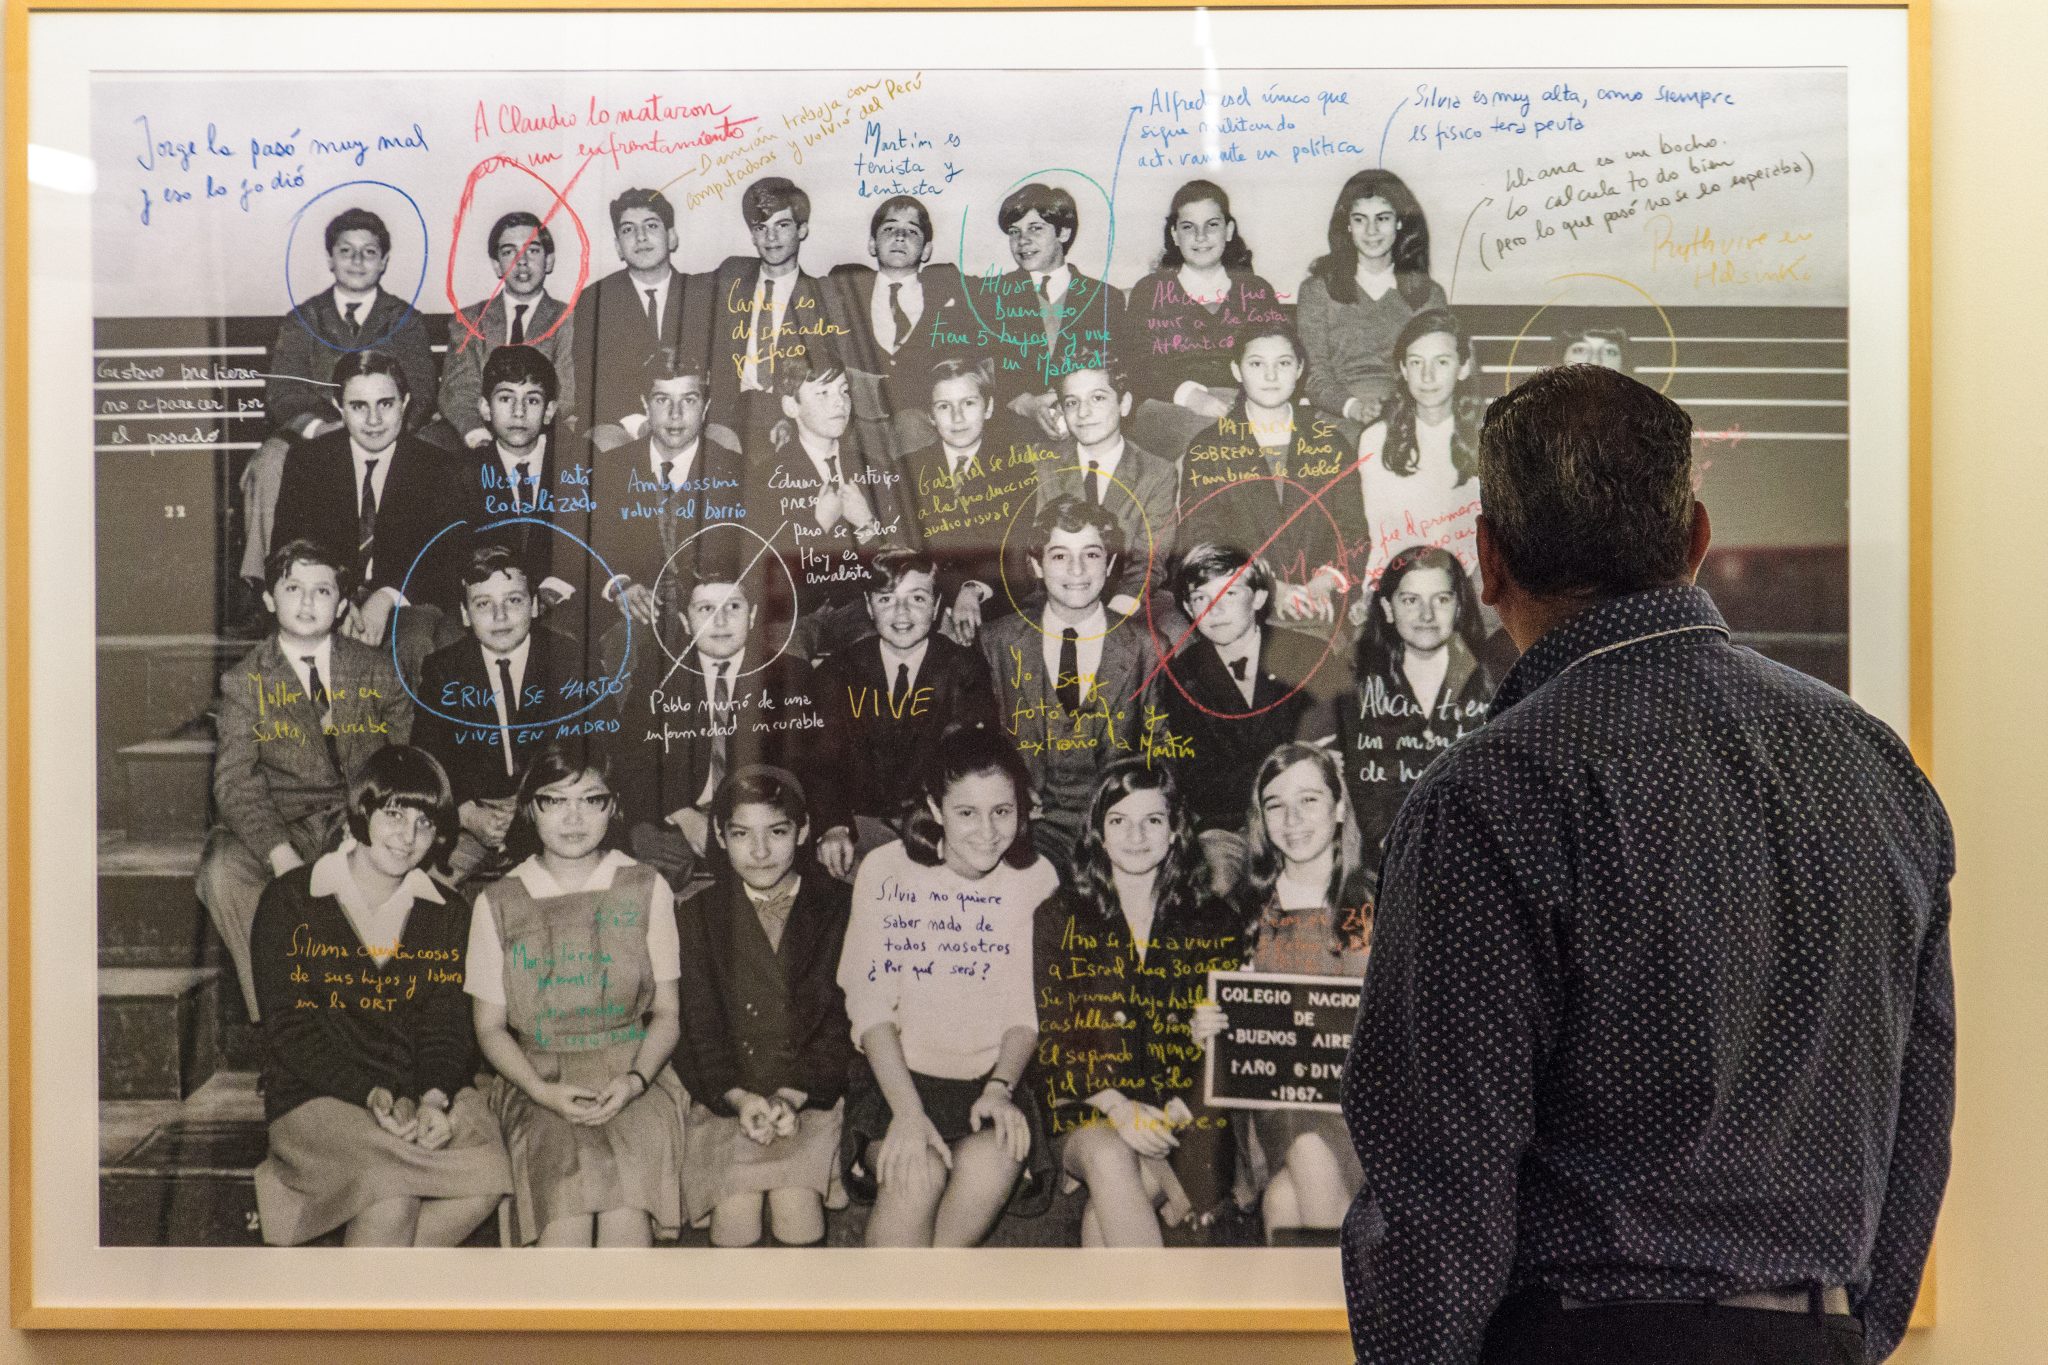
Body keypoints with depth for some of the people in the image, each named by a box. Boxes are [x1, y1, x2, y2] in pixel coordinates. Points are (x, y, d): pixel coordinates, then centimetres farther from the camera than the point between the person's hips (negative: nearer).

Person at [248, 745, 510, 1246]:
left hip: (422, 1095, 4)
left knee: (487, 1178, -25)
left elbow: (446, 1024, 6)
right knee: (395, 1194, -32)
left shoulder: (447, 913, 13)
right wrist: (374, 1095, -19)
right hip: (316, 1097, -4)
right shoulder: (291, 900, 0)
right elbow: (289, 1027, -7)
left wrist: (434, 1098, -16)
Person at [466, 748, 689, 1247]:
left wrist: (635, 1080, -10)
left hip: (632, 1078, 0)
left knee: (626, 1220, -30)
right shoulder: (499, 904, 9)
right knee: (565, 1226, -30)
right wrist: (542, 1091, -8)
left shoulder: (646, 889, 9)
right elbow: (490, 1025, 10)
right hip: (539, 1080, 0)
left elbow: (668, 1011, 9)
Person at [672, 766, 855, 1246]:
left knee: (795, 1200, -27)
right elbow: (699, 1026, 3)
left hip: (813, 1094, -1)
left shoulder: (838, 907, 5)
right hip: (726, 1096, 1)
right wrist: (739, 1097, -15)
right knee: (736, 1205, -25)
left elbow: (843, 1023, 1)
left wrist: (792, 1096, -14)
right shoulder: (697, 914, 9)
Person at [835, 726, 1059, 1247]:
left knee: (994, 1165, -32)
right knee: (916, 1177, -32)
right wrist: (907, 1110, -19)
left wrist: (1001, 1087, -13)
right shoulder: (887, 870, -2)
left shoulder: (1036, 879, 3)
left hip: (991, 1081, 1)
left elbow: (1027, 1010, 5)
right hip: (896, 1075, -1)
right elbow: (871, 1005, -5)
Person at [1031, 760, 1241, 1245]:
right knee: (1109, 1158, -35)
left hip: (1184, 1114, 0)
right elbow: (1051, 1038, 2)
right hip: (1088, 1116, 0)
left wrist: (1177, 1109, -12)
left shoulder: (1211, 923, 12)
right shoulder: (1060, 918, 9)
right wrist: (1117, 1107, -15)